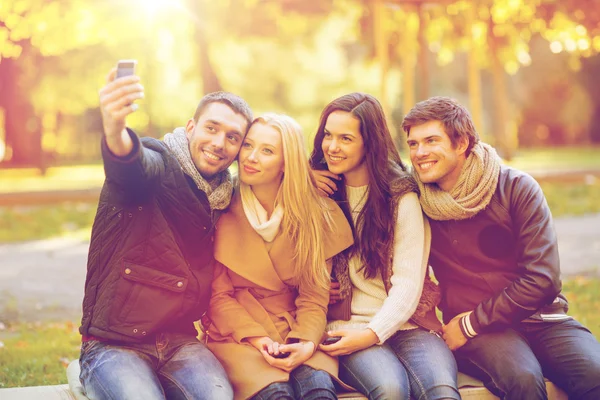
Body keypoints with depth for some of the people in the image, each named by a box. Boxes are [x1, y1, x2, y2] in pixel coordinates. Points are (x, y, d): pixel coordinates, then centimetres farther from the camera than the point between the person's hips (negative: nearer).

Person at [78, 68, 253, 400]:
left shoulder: (225, 196, 12)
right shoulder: (160, 165, -6)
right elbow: (132, 166, -31)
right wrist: (114, 130, -54)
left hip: (180, 343, 4)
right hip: (112, 344, -4)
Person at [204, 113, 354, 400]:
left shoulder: (315, 215, 3)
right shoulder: (224, 213, -1)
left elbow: (314, 296, 2)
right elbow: (218, 294, -1)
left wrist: (307, 343, -18)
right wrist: (257, 338, -16)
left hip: (294, 331, 1)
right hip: (236, 334, -1)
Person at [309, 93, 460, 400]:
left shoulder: (402, 196, 1)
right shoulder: (320, 190, 9)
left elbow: (409, 283, -5)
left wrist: (373, 333, -19)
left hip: (403, 324, -1)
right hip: (346, 325, 1)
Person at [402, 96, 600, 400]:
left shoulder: (517, 188, -1)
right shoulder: (415, 201, 4)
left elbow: (542, 280, -7)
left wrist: (470, 323, -9)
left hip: (541, 320, 0)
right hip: (473, 333, 0)